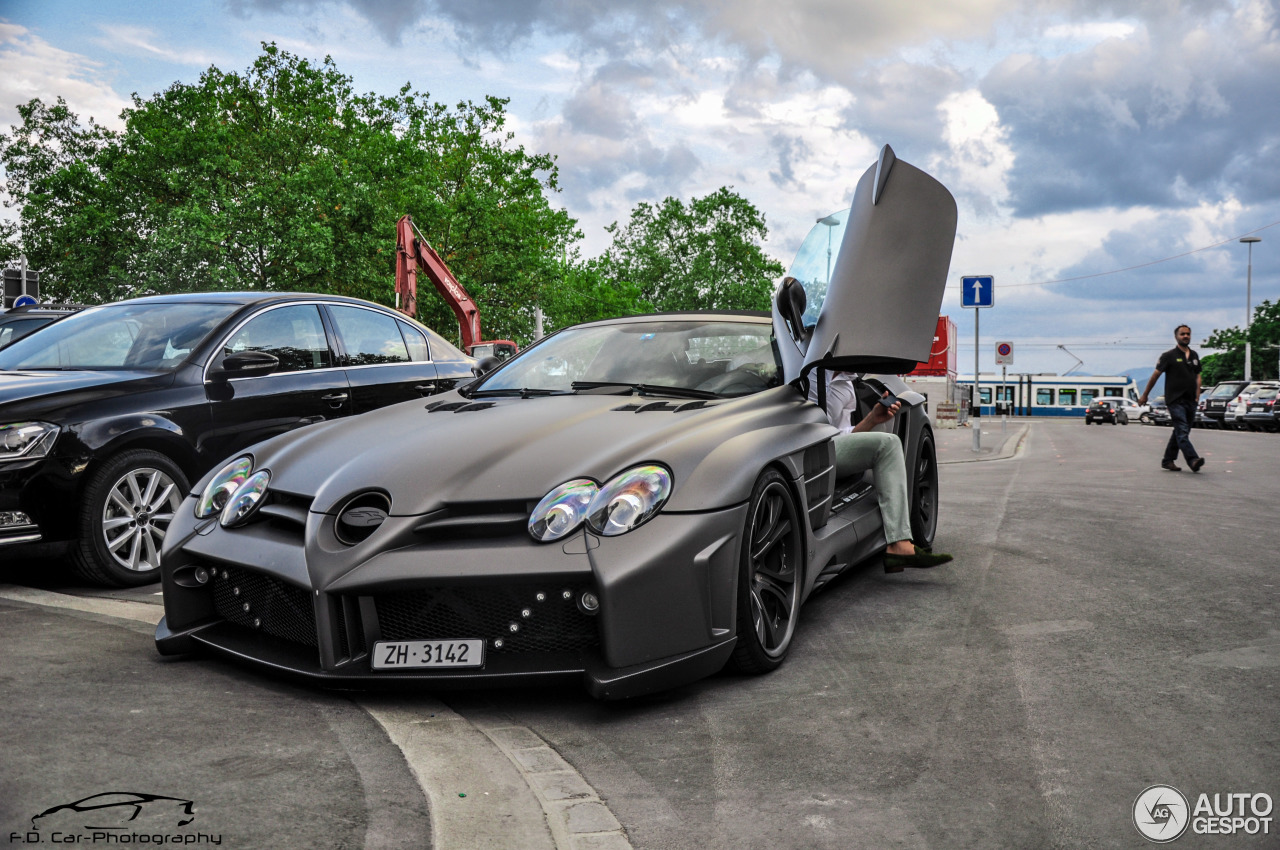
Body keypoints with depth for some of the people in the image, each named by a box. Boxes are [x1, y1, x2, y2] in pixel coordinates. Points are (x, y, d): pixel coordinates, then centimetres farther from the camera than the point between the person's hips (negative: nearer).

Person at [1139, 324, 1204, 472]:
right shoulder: (1169, 356, -3)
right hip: (1175, 400, -6)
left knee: (1180, 432, 10)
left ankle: (1168, 461, 19)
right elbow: (1156, 375, -1)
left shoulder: (1194, 355, 15)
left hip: (1190, 401, 7)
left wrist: (1197, 393, 8)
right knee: (1182, 432, -15)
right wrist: (1144, 395, 1)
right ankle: (1193, 460, -26)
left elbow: (1197, 376, 22)